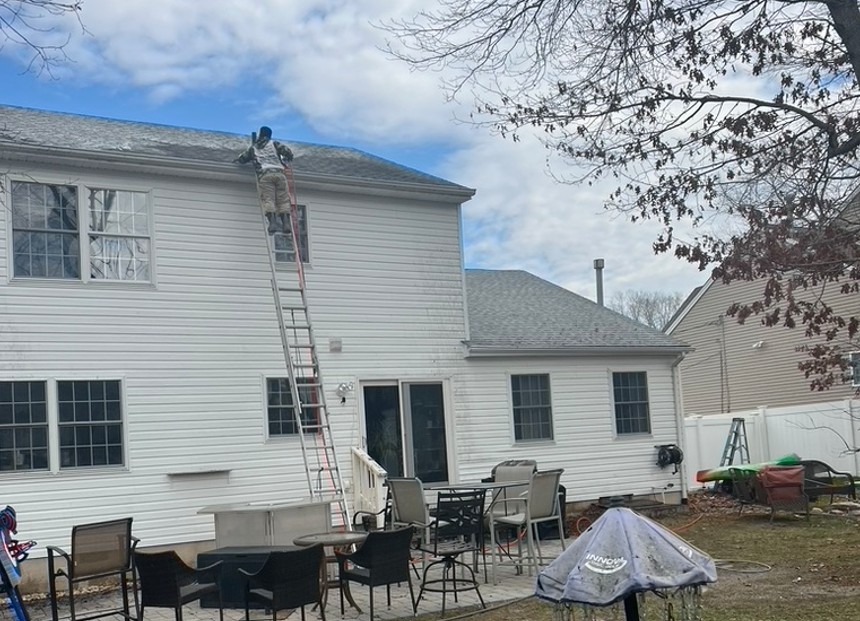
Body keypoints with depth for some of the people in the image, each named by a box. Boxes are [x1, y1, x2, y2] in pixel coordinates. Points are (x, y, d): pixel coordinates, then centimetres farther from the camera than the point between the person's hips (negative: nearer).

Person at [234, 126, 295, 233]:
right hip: (279, 173, 1)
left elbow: (241, 159, 28)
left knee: (268, 199, -12)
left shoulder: (252, 148, 22)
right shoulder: (274, 144, 20)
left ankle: (273, 222, -30)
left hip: (264, 175, -1)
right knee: (283, 200, 1)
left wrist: (236, 161, 52)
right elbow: (288, 152, 11)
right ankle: (286, 223, -13)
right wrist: (284, 162, 29)